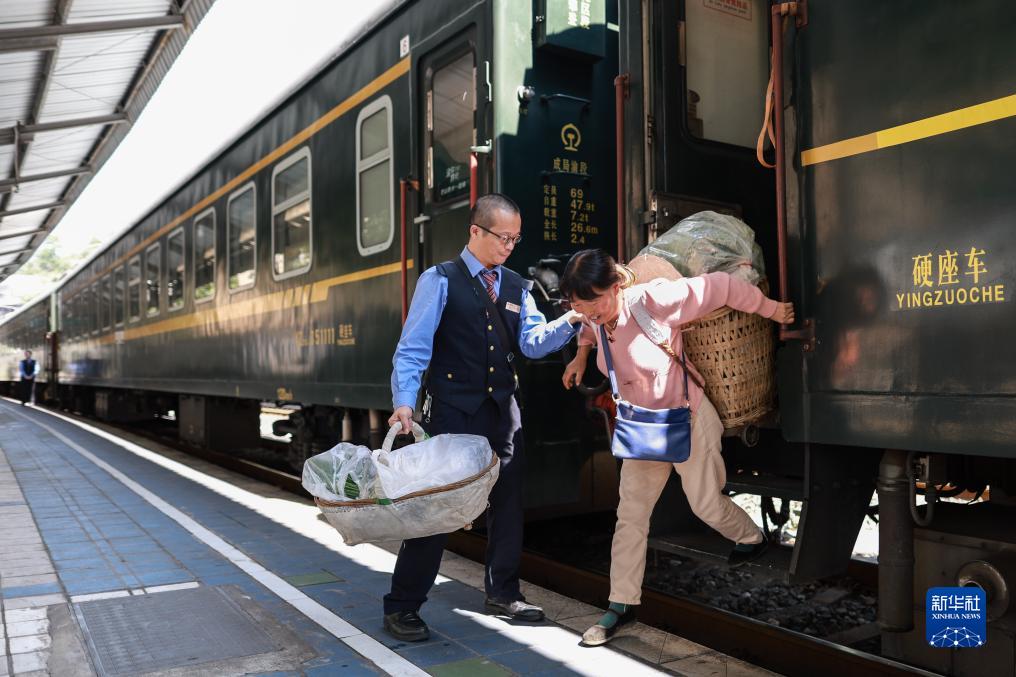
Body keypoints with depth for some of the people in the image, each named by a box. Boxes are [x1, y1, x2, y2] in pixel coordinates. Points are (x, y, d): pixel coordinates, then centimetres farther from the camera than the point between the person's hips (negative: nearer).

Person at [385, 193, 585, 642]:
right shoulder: (440, 280, -4)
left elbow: (533, 341, 2)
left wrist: (571, 320, -15)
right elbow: (413, 347, -10)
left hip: (503, 411, 6)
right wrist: (404, 402, -23)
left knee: (508, 502, 13)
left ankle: (502, 592, 30)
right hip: (453, 412, -6)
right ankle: (402, 607, 10)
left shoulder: (516, 288, 12)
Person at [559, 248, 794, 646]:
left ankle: (752, 538, 41)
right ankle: (622, 604, 12)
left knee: (706, 504, 7)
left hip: (688, 419, -5)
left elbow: (720, 286, -17)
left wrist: (772, 311, -7)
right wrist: (581, 354, 6)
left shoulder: (655, 300, -28)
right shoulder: (597, 318, -8)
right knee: (630, 515, 2)